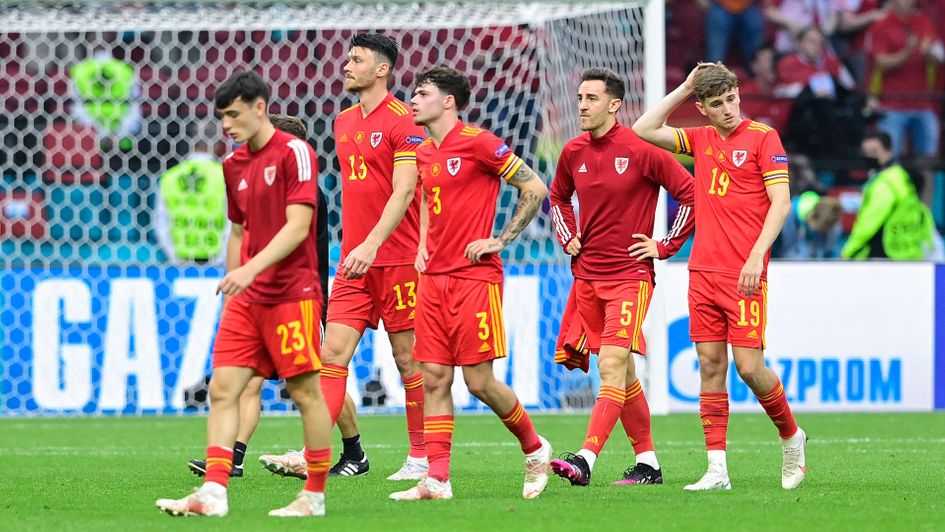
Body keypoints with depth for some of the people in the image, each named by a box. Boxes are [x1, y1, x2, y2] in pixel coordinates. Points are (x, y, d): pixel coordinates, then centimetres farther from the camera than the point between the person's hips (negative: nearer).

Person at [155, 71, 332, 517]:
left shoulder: (294, 153, -10)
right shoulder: (234, 165, 13)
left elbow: (298, 227, -17)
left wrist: (251, 269, -26)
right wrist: (231, 289, 18)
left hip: (292, 293, -7)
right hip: (247, 298, 7)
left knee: (306, 392, -1)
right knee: (222, 388, -4)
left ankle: (315, 495, 9)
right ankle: (213, 492, -9)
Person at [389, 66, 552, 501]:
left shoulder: (478, 143, -10)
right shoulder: (424, 152, 13)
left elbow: (535, 188, -8)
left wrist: (501, 240, -10)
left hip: (474, 277, -7)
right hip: (434, 277, 7)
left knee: (479, 380, -6)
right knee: (434, 379, 0)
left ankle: (534, 448, 16)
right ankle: (437, 479, -1)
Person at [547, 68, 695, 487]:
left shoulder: (641, 150, -11)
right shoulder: (574, 152, 7)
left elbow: (690, 192, -8)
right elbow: (558, 197, 27)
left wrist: (666, 246, -7)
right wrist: (567, 237, 12)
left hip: (630, 275, -7)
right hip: (587, 275, 7)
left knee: (613, 367, -17)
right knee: (622, 374, 11)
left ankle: (585, 460, -28)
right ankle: (647, 463, 19)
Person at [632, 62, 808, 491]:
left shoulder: (762, 137, -3)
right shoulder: (700, 139, 13)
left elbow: (780, 201, -8)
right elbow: (644, 130, 14)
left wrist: (756, 255, -17)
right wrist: (684, 88, 10)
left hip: (745, 274, -6)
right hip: (703, 271, 6)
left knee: (749, 367, -9)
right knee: (711, 367, 2)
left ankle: (791, 437, 17)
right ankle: (717, 470, 1)